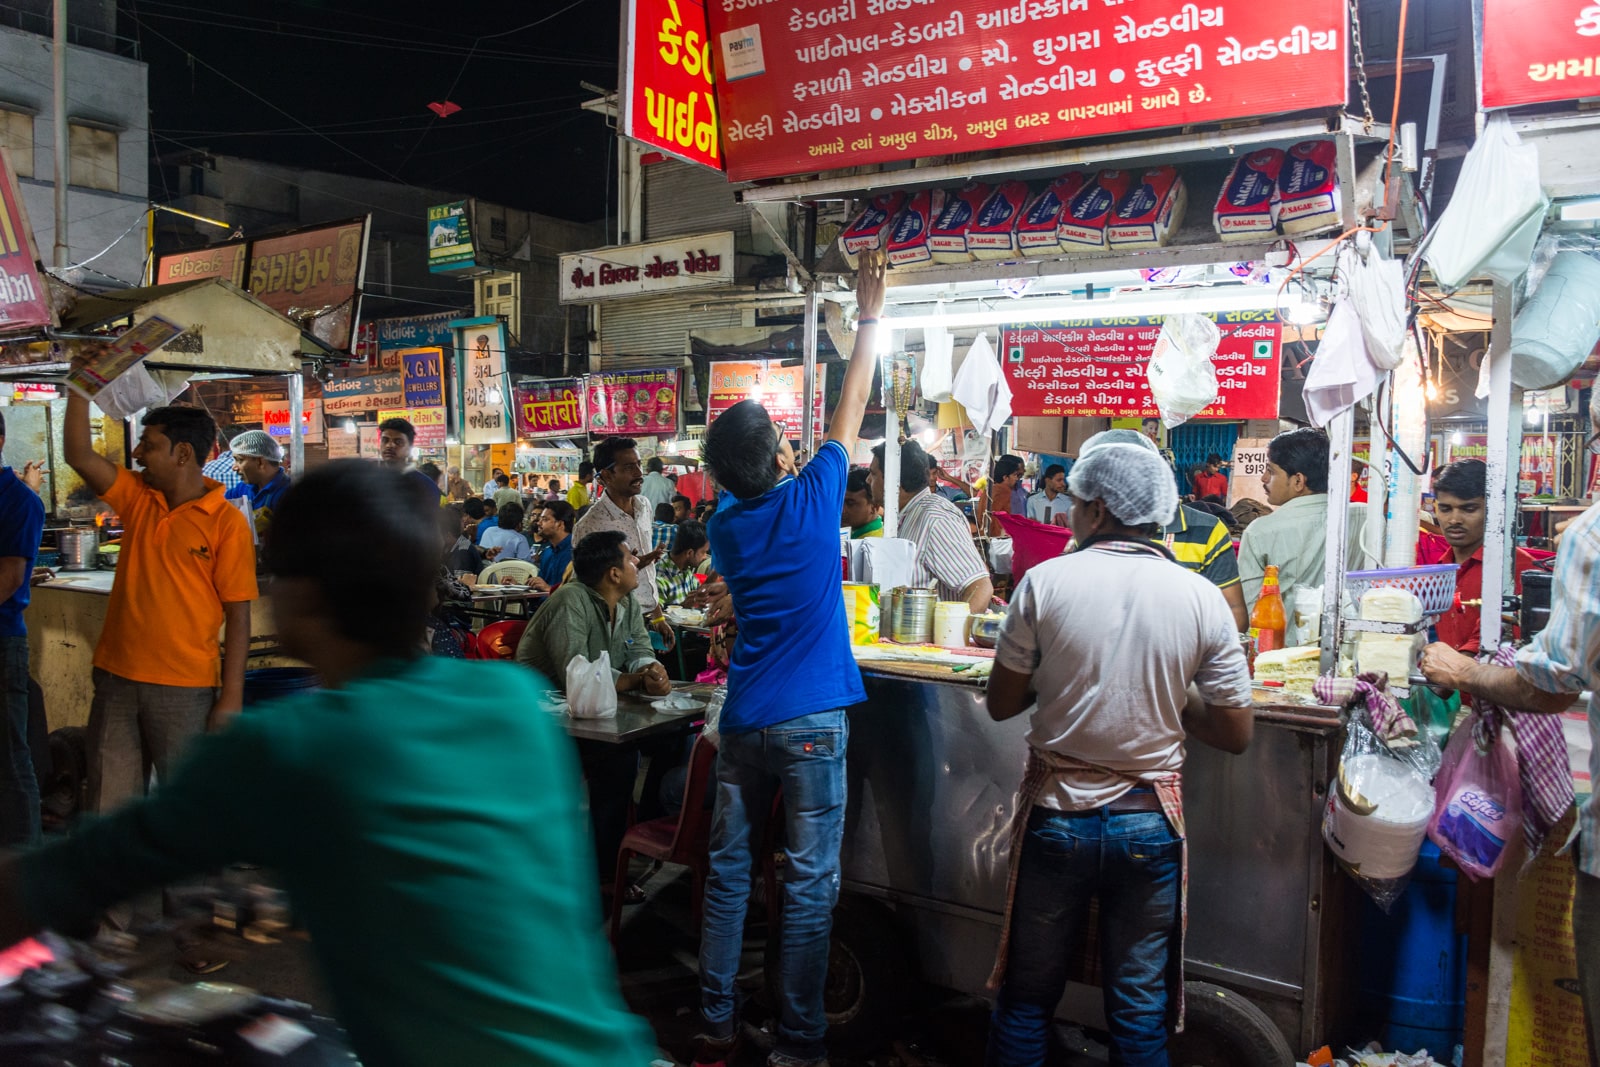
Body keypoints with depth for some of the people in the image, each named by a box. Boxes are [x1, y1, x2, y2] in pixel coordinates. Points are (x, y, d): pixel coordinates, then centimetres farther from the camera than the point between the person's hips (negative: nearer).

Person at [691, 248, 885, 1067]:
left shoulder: (726, 526, 4)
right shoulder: (811, 500, -8)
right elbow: (850, 409, 3)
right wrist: (870, 317, 11)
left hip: (743, 719, 5)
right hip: (810, 721, -5)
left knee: (728, 869, 12)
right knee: (810, 882, 3)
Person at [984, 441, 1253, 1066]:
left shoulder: (1045, 582, -11)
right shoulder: (1202, 598, -7)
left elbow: (1001, 705, -3)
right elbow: (1235, 735, -3)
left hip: (1057, 816, -1)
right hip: (1149, 822, 1)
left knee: (1028, 995, 16)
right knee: (1139, 1012, 14)